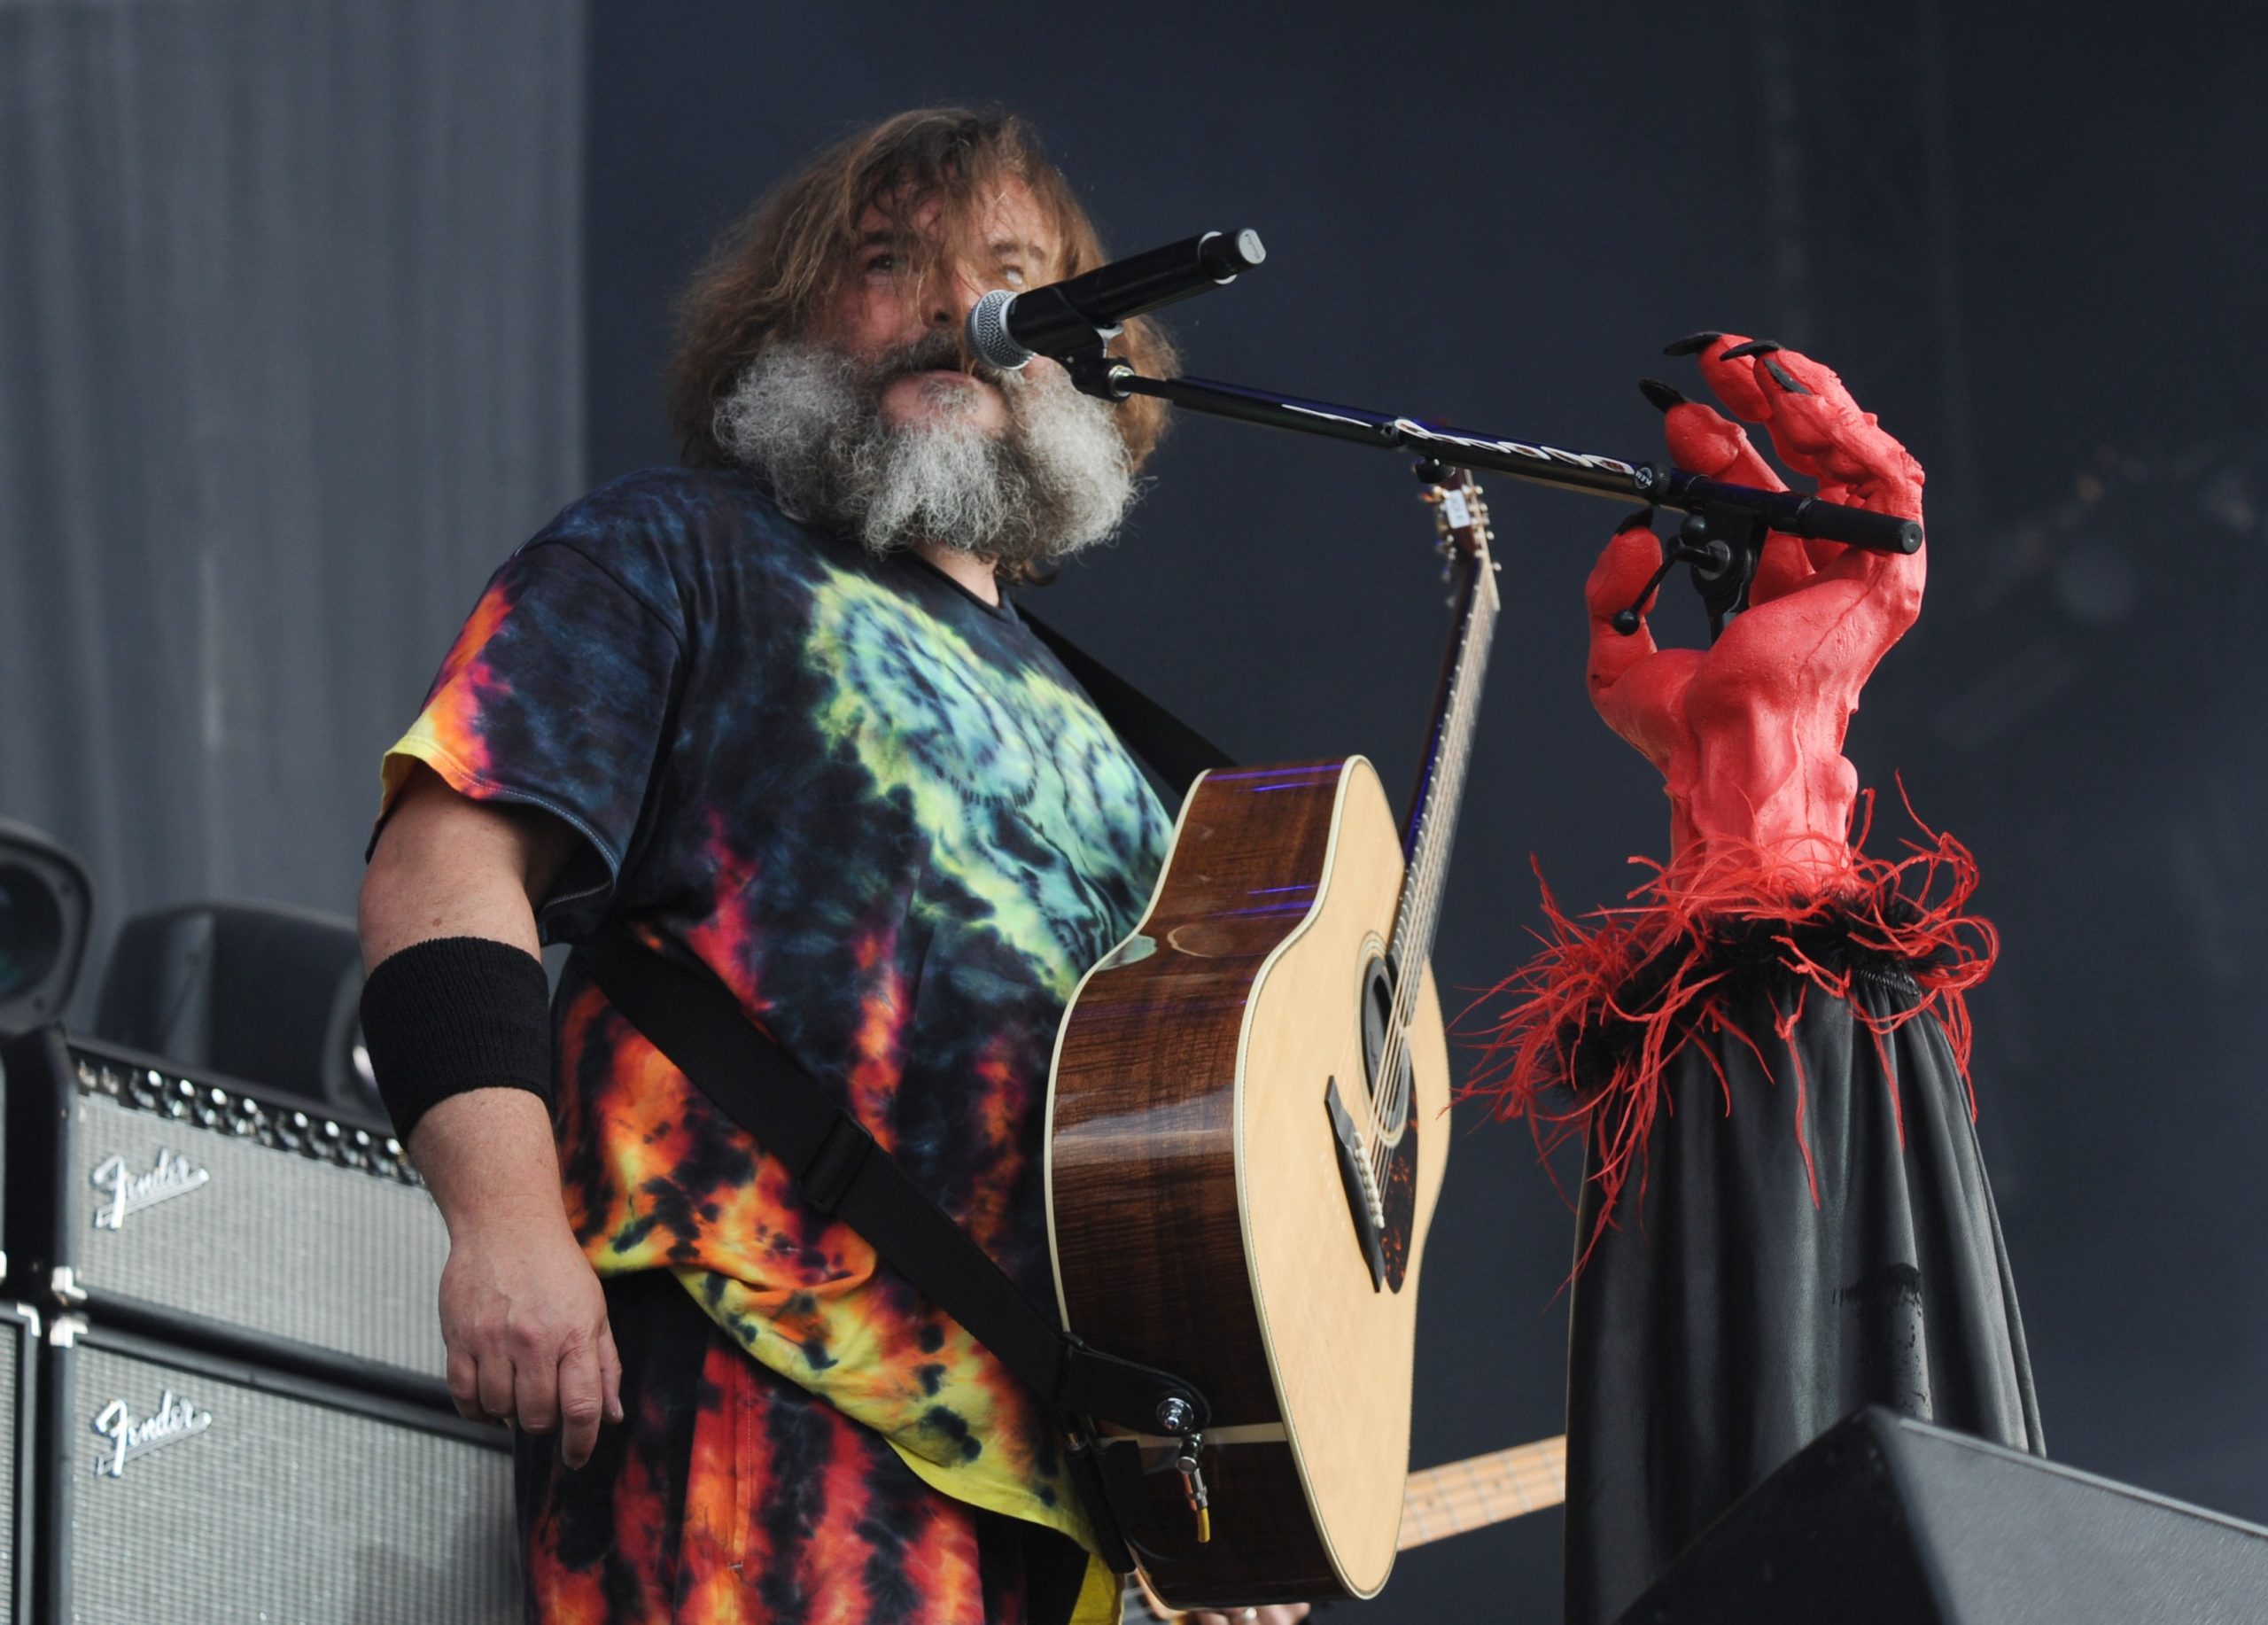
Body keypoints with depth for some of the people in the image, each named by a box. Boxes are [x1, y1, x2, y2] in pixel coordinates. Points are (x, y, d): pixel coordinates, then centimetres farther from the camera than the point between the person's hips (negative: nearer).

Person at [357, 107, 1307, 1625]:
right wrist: (508, 1222, -20)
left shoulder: (1081, 730, 31)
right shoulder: (678, 558, 10)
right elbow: (447, 860, -5)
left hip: (1067, 1445, 7)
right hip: (764, 1388, -7)